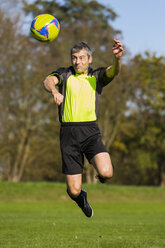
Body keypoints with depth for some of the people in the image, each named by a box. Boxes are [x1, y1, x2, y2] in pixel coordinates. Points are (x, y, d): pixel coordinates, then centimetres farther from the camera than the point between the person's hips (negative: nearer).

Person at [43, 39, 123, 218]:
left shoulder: (97, 76, 11)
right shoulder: (64, 74, 10)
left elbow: (113, 71, -10)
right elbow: (48, 81, -10)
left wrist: (117, 58, -34)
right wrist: (54, 91, -36)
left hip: (90, 131, 0)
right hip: (68, 134, 0)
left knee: (106, 173, -25)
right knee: (74, 191, -2)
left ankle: (100, 168, 14)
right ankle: (81, 198, 37)